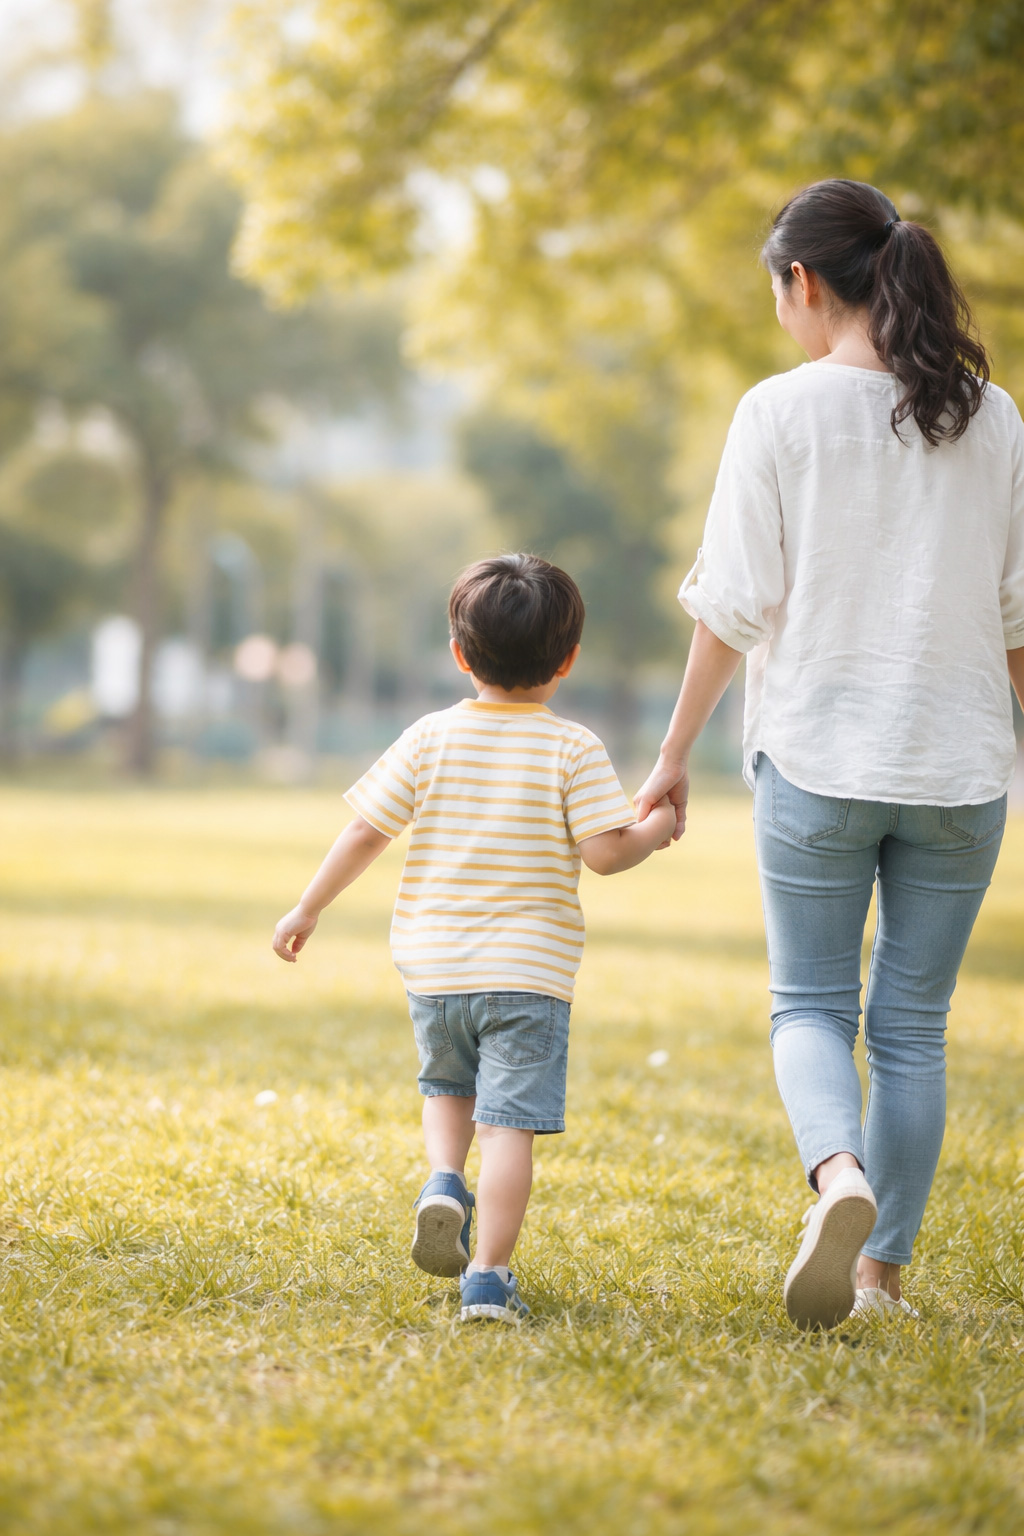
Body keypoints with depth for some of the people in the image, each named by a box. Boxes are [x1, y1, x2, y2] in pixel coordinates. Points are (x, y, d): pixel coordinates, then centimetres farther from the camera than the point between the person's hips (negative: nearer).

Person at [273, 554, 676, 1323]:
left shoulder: (430, 740, 0)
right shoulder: (574, 751, -6)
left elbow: (366, 832, 1)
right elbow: (606, 851, -11)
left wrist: (308, 909, 11)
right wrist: (658, 828, 9)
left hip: (433, 965, 3)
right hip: (529, 970, -3)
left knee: (448, 1086, 27)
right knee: (510, 1123, -2)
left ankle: (443, 1183, 2)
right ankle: (488, 1276, -6)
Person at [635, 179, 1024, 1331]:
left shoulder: (781, 413, -7)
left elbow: (735, 605, -6)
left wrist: (674, 756, 3)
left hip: (815, 758, -3)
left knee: (809, 1006, 9)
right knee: (913, 1024, 12)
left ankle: (839, 1177, -19)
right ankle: (881, 1270, 14)